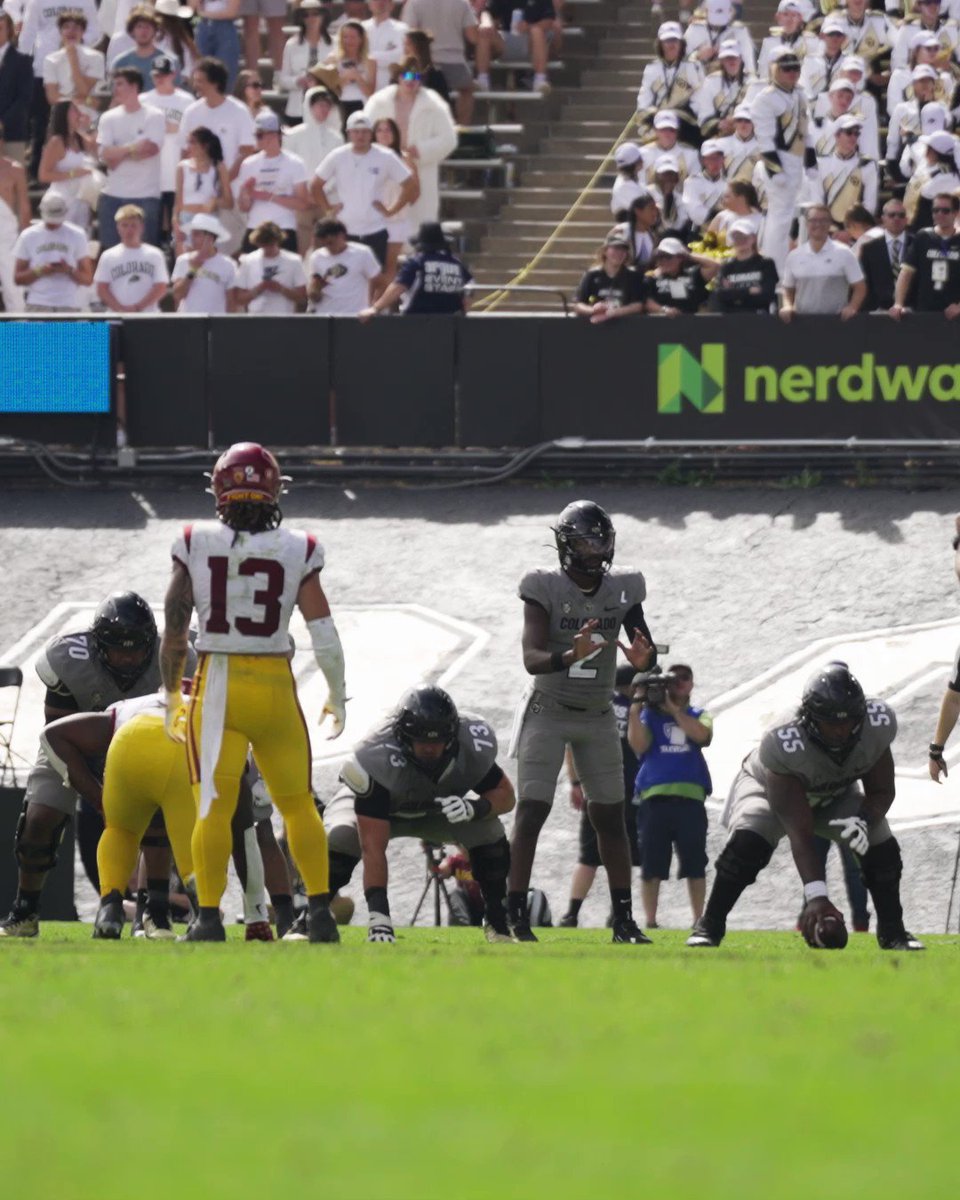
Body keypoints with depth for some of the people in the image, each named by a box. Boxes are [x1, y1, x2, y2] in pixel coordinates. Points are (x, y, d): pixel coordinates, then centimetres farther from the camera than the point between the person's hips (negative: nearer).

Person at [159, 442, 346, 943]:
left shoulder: (195, 545, -4)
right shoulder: (296, 551, -4)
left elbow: (174, 630, 0)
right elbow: (324, 636, -3)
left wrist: (172, 696, 13)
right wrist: (337, 695, 12)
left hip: (216, 689, -1)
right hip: (276, 685, 1)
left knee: (213, 806, 0)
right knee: (297, 803, 15)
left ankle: (209, 916, -6)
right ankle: (320, 911, 16)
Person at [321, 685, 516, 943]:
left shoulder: (473, 745, -32)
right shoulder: (378, 758, -43)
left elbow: (506, 795, -14)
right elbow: (373, 847, -44)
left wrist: (474, 808, -39)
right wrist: (378, 915, -50)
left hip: (442, 806, 3)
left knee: (489, 831, -23)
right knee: (340, 839, -33)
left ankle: (496, 922, -4)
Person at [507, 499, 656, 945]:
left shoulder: (622, 590, -6)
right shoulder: (546, 589, -17)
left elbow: (648, 650, -6)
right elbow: (531, 658, -26)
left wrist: (643, 658, -31)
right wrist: (570, 657, -47)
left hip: (598, 717, 4)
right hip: (548, 712, -4)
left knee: (610, 817, 4)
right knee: (531, 811, -11)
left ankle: (624, 920, 7)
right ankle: (516, 916, -10)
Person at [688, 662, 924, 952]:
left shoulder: (876, 727, -32)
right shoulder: (784, 745, -44)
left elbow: (882, 792, -14)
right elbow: (799, 835, -44)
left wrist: (864, 820, -39)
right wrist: (816, 896, -52)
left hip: (837, 793, 4)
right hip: (770, 787, -4)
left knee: (881, 846, -16)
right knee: (748, 842, -32)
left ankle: (892, 931, 4)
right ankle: (709, 926, -17)